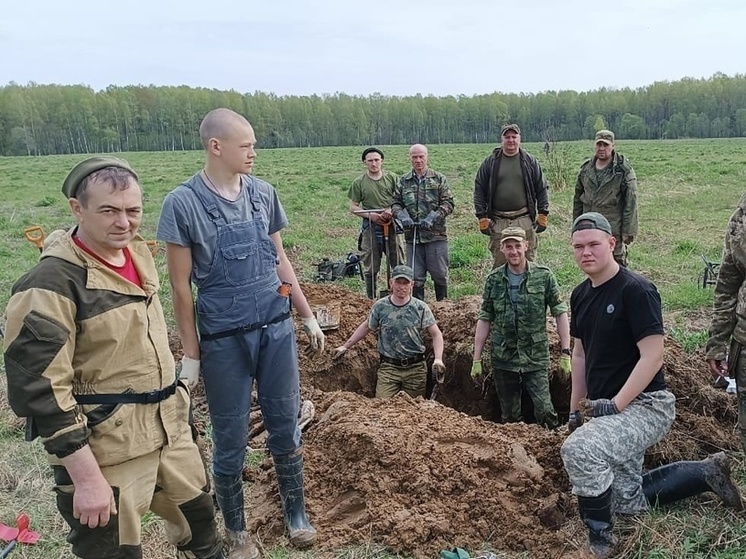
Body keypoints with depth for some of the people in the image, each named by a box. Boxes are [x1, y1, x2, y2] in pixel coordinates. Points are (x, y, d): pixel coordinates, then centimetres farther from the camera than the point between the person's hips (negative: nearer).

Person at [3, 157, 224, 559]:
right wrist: (87, 478, -20)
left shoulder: (138, 253, 4)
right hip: (105, 452, -7)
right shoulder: (51, 285, -20)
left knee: (199, 519, 23)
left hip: (170, 430, 7)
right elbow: (39, 390, -20)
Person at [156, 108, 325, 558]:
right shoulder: (183, 203, -10)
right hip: (223, 338, -3)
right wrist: (191, 354, -4)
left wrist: (309, 317, 13)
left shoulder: (263, 193, 3)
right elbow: (181, 285, -6)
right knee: (231, 440, 10)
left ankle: (296, 515, 32)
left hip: (276, 328, 4)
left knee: (286, 428, 13)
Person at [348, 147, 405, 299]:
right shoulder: (359, 182, 3)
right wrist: (370, 215, -12)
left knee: (399, 264, 5)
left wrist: (392, 210, -12)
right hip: (371, 227, -1)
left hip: (392, 225, 1)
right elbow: (353, 207, 4)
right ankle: (371, 300, 16)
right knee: (371, 267, 5)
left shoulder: (392, 178, 6)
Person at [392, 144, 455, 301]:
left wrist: (433, 217, -15)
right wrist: (402, 216, -11)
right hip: (412, 236, 2)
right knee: (415, 277, 6)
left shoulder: (439, 179, 5)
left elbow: (448, 203, -1)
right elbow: (395, 203, 10)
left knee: (440, 274, 5)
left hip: (436, 235, -2)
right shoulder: (403, 181, 11)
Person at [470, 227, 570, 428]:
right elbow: (484, 319, 5)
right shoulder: (493, 279, 2)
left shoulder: (544, 276, -3)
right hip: (503, 358, 2)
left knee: (545, 411, -10)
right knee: (510, 417, 11)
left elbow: (560, 314, -1)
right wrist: (477, 359, 3)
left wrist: (565, 353, -7)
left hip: (536, 358, -2)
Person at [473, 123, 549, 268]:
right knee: (499, 264, 5)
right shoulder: (490, 162, 5)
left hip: (525, 221, 0)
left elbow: (541, 189, 8)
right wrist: (482, 218, -2)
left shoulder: (530, 161, 6)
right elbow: (479, 190, 5)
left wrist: (543, 215, 2)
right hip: (498, 222, 0)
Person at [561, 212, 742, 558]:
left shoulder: (635, 290, -17)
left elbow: (652, 357, -21)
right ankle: (704, 473, 33)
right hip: (606, 411, 9)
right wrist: (575, 410, 13)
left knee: (578, 449, -32)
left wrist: (615, 404, -24)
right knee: (628, 503, 16)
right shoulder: (580, 295, 6)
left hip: (644, 406, -8)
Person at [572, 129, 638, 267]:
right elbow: (577, 200, 14)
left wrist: (628, 231, -11)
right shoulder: (586, 169, 8)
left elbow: (631, 202, -8)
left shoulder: (624, 170, -6)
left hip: (614, 231, -4)